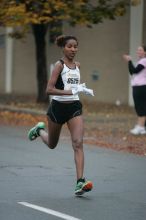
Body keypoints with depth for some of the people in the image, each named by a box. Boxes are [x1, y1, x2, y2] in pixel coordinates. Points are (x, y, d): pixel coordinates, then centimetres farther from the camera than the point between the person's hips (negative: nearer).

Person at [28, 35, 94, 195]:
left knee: (78, 143, -14)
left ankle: (80, 182, -21)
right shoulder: (59, 65, -12)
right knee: (52, 144, 17)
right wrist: (71, 92, -30)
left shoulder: (77, 65, 8)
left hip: (74, 107, 4)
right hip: (58, 107, -4)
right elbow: (49, 89, -23)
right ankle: (39, 130, 52)